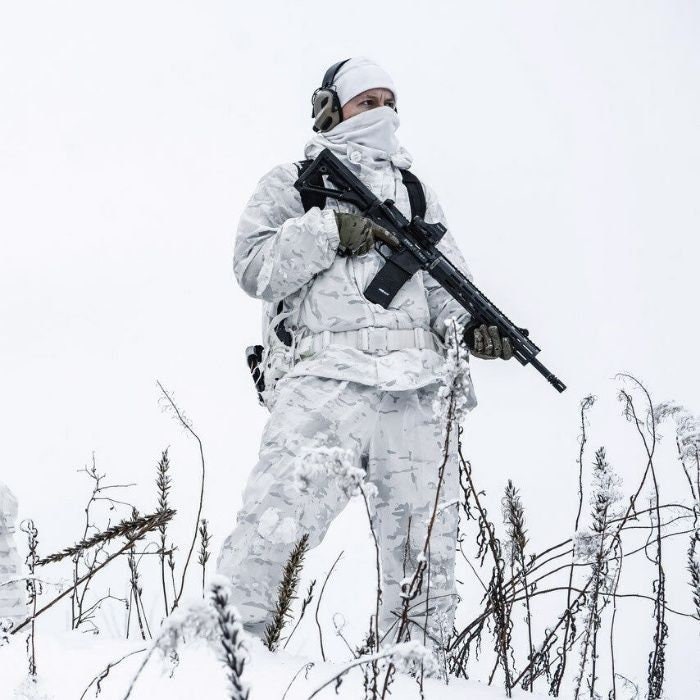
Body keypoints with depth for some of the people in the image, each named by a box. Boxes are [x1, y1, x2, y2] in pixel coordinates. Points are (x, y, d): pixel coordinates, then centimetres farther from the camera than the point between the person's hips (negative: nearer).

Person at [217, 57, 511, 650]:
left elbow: (445, 284, 19)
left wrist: (472, 326, -3)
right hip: (324, 379, -4)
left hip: (416, 393, 5)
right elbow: (254, 266, 2)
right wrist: (331, 231, -9)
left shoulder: (416, 192, 28)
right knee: (272, 524, -22)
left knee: (428, 551, 4)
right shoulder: (293, 182, 17)